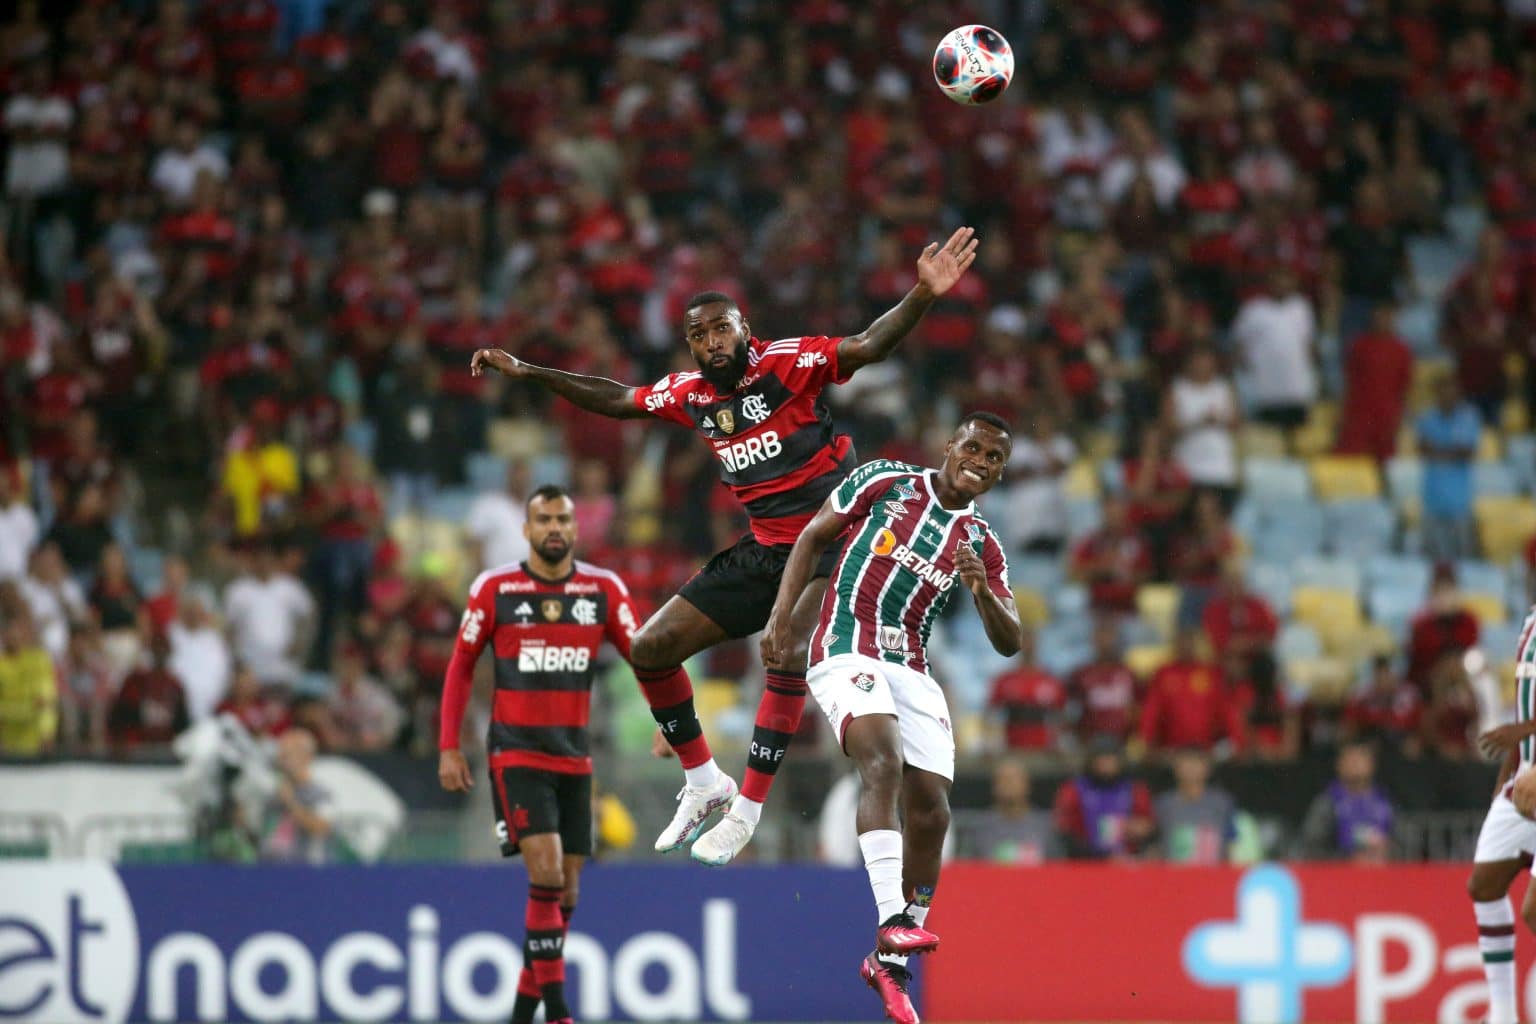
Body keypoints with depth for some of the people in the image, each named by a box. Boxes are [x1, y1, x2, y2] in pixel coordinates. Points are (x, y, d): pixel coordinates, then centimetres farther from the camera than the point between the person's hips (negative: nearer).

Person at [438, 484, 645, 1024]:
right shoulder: (494, 588, -3)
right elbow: (461, 666, 5)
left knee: (565, 890, 5)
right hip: (515, 753, -4)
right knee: (546, 870, -19)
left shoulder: (604, 589, 2)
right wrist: (449, 747, 0)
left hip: (574, 757, 4)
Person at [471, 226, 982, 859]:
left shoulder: (786, 363, -11)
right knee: (650, 649, 4)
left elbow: (868, 347, -23)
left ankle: (746, 812, -21)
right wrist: (527, 373, 21)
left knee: (789, 658, -29)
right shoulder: (690, 394, 7)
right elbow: (616, 400, 22)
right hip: (763, 550, 7)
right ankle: (704, 782, 18)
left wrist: (922, 296, -40)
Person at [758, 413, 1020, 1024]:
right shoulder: (886, 481, 5)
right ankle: (892, 921, -43)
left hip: (911, 671, 5)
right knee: (884, 761, -30)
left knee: (930, 813, -3)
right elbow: (813, 538, 9)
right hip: (847, 650, -5)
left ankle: (890, 963, 11)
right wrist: (782, 617, -3)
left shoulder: (983, 546, 13)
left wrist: (982, 593, -13)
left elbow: (1008, 644, 8)